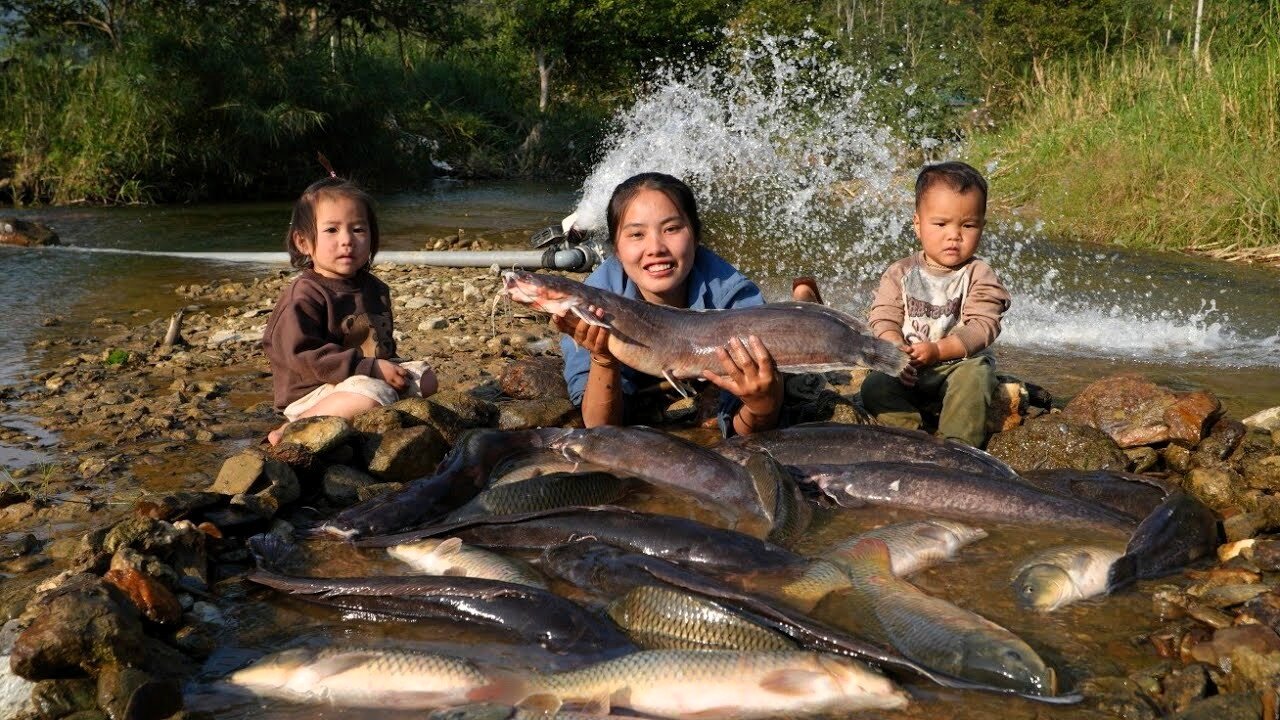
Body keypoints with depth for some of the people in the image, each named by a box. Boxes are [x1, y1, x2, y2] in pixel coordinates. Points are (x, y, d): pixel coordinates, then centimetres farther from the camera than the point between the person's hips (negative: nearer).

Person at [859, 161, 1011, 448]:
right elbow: (883, 320, -2)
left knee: (974, 375, -32)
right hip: (908, 371, 2)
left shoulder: (979, 275, -1)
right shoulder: (901, 274, 6)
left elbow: (983, 326, -12)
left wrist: (937, 350, -25)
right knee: (874, 387, -21)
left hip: (960, 363, -2)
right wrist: (897, 352, -24)